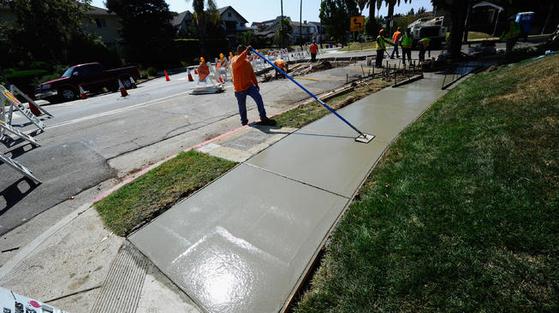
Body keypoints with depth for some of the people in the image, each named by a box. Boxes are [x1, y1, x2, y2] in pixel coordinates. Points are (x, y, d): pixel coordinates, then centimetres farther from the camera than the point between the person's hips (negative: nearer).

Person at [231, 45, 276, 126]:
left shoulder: (247, 61, 12)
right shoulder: (234, 60, -8)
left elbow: (252, 73, 17)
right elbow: (237, 61, -35)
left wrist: (256, 84, 16)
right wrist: (246, 51, -37)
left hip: (249, 85, 5)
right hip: (239, 88, -5)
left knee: (259, 99, -9)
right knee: (242, 106, 6)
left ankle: (263, 118, -3)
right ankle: (244, 120, 27)